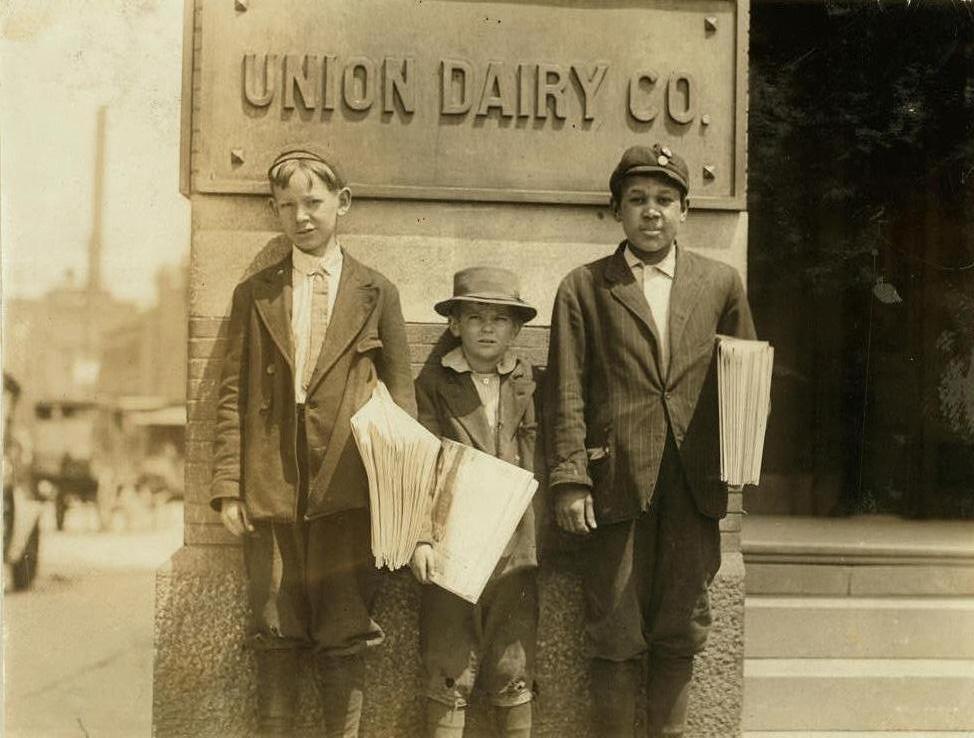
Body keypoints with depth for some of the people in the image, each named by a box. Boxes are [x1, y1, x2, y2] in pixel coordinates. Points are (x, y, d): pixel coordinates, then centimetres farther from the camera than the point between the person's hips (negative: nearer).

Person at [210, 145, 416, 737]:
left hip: (349, 489, -1)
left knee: (345, 639, 4)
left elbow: (401, 396, 7)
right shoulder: (254, 295, 10)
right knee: (277, 639, 7)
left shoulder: (377, 293, 6)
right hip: (272, 491, 1)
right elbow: (234, 396, 7)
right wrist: (228, 487, -1)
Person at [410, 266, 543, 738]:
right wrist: (420, 537, -11)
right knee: (449, 676, 3)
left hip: (516, 545, 2)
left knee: (513, 674, 9)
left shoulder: (530, 383, 7)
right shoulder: (434, 382, 2)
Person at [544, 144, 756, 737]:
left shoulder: (721, 284, 11)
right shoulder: (584, 288, 4)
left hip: (694, 485, 2)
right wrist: (569, 481, -8)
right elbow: (568, 395, -1)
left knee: (682, 630, 11)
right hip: (617, 482, -2)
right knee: (617, 633, 5)